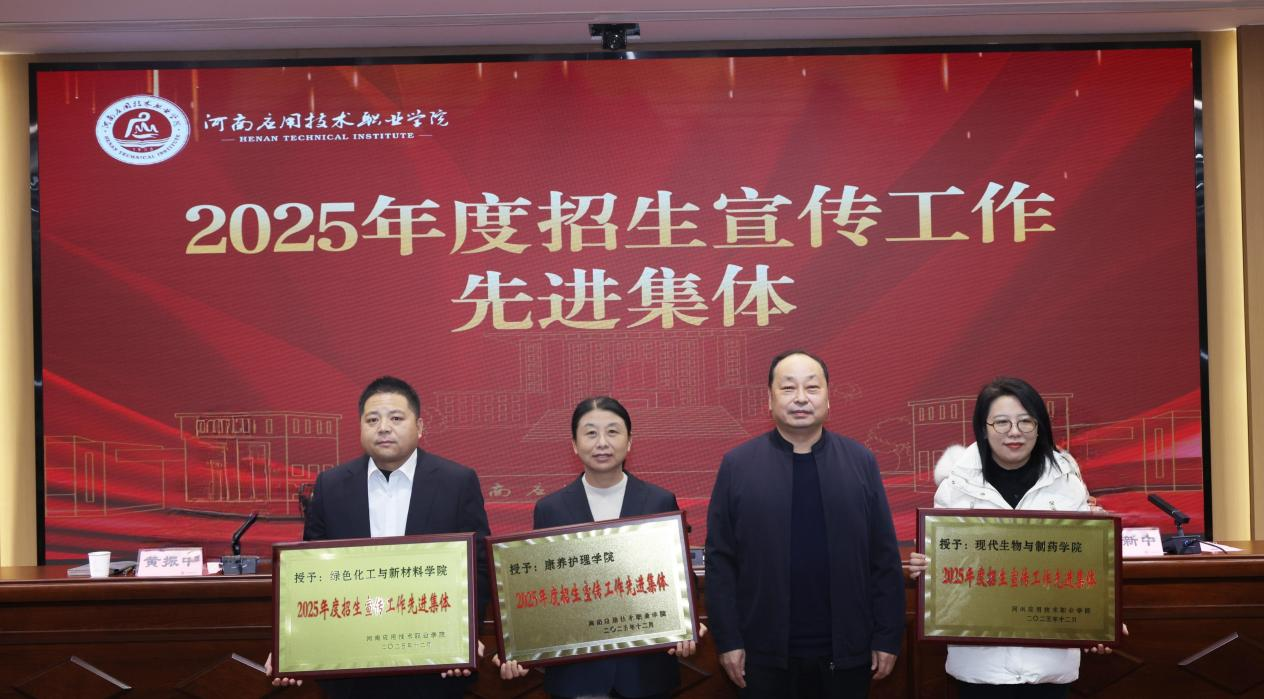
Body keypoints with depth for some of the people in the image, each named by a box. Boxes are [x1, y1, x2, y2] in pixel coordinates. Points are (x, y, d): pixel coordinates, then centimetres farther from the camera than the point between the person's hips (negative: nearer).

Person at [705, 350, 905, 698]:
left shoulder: (861, 462, 3)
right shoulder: (737, 465, 0)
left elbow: (885, 558, 3)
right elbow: (720, 560, -1)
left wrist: (888, 637, 0)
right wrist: (728, 639, -4)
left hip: (846, 651, 1)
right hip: (764, 654, -1)